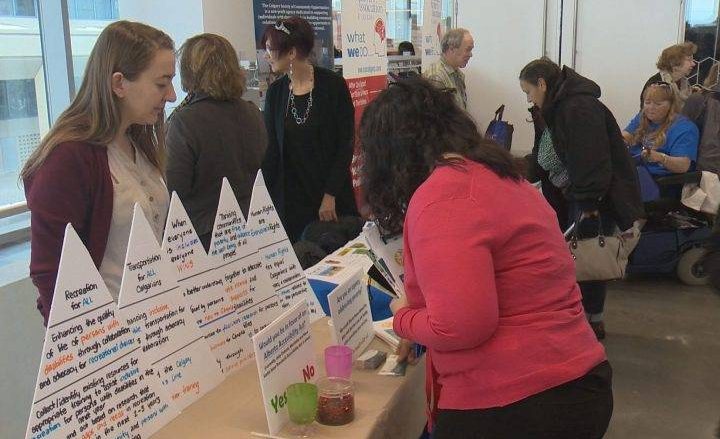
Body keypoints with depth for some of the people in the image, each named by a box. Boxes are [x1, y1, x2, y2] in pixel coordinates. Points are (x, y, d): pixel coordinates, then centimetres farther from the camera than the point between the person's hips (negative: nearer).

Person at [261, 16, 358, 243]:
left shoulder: (333, 85, -7)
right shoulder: (275, 92, 4)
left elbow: (345, 145, -8)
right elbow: (270, 149, 6)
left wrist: (331, 195, -12)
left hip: (333, 197, -3)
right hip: (289, 197, 3)